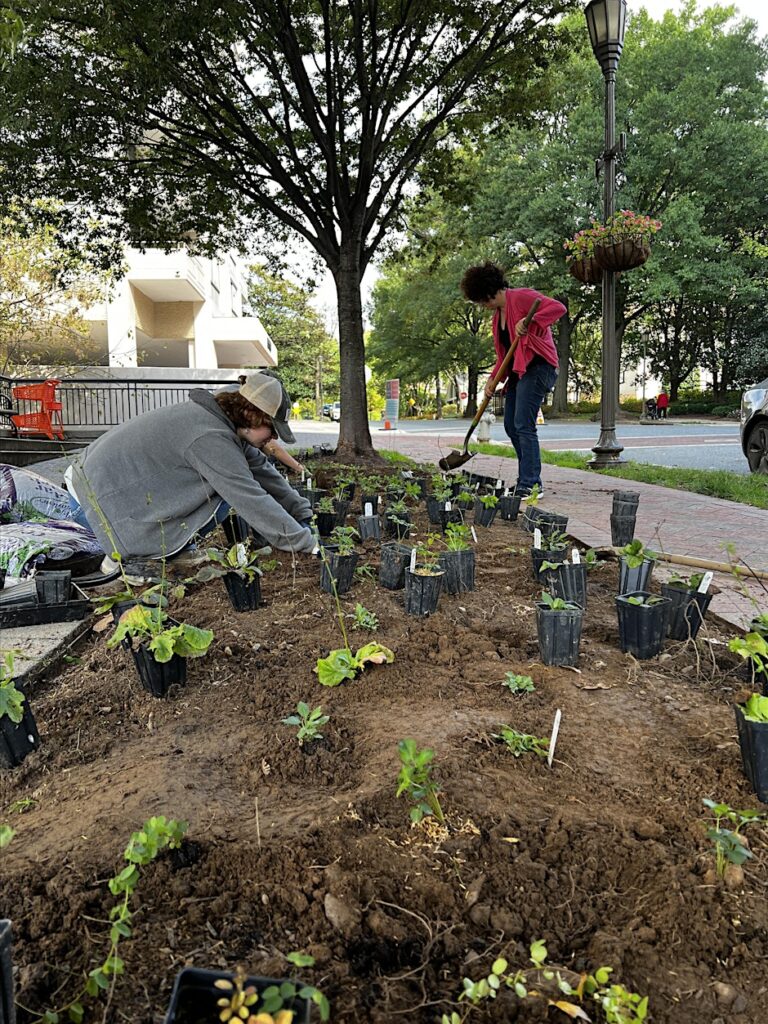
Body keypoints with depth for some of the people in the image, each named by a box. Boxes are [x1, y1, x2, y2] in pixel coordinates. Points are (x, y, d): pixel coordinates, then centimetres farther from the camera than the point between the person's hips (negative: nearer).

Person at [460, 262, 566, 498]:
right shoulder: (497, 315, 19)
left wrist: (529, 321, -28)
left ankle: (531, 485, -10)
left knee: (524, 425, -14)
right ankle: (528, 479, 19)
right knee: (511, 426, 10)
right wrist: (493, 379, 11)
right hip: (517, 371, 10)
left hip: (537, 367, -10)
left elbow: (558, 308, -20)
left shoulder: (521, 297, -8)